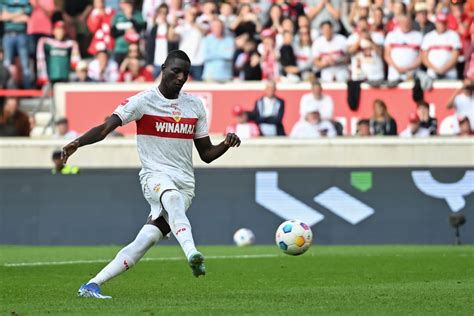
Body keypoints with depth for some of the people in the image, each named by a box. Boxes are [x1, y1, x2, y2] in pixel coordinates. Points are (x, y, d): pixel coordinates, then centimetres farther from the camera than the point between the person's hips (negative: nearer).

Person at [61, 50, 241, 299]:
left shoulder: (195, 105, 13)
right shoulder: (143, 101, -1)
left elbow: (206, 154, 18)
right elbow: (106, 128, -11)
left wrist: (226, 144, -3)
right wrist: (77, 143, -28)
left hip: (184, 183, 3)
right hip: (155, 174, -3)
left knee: (146, 240, -14)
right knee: (172, 197, -40)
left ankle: (92, 286, -9)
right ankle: (191, 254, -60)